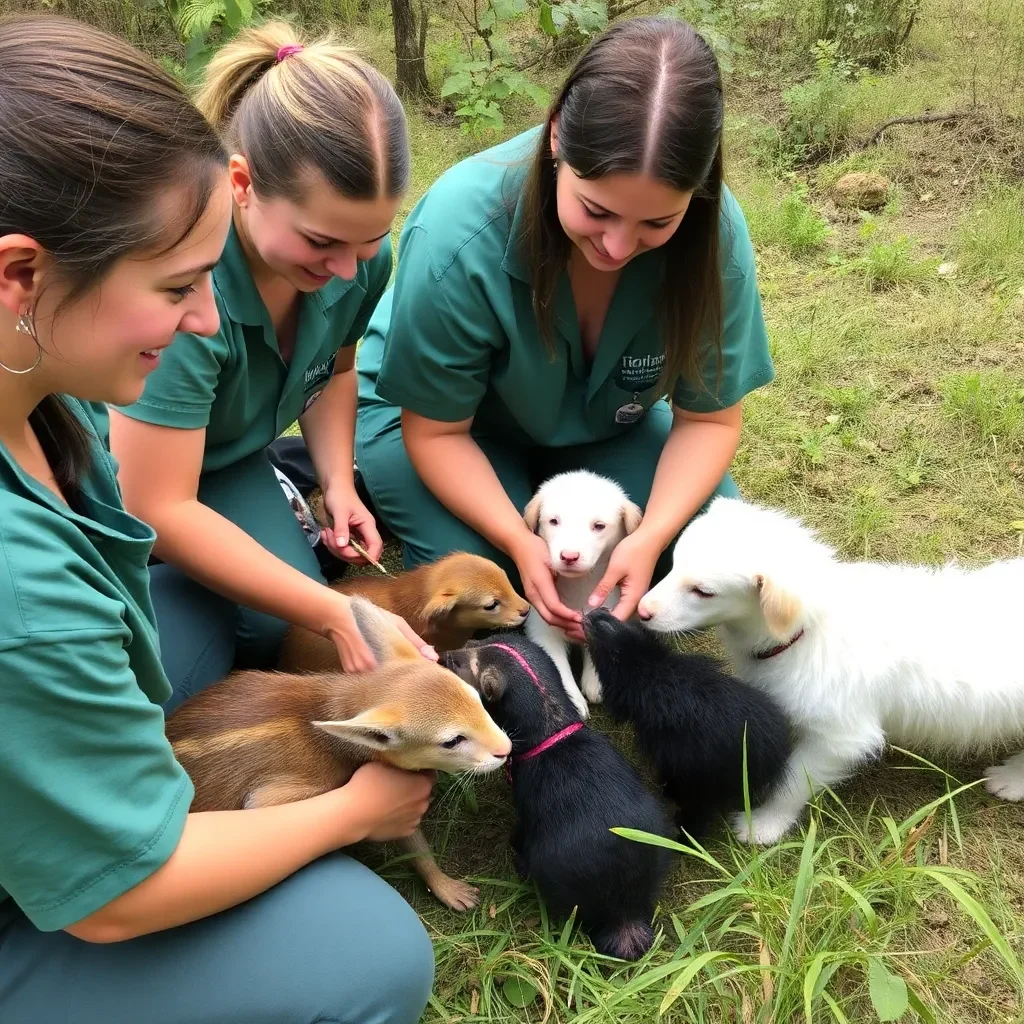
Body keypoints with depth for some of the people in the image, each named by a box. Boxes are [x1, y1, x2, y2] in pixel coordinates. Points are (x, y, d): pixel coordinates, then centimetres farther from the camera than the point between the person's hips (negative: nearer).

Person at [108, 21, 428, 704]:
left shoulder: (361, 252, -17)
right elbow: (159, 509, -32)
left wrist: (338, 481, -11)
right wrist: (337, 613, -33)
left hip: (225, 461, 5)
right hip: (115, 480, -4)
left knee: (283, 634, -18)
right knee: (181, 671, -24)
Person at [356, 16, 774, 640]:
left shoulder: (716, 235, -27)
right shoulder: (458, 234, -35)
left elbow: (709, 417, -16)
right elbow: (436, 431, -22)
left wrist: (651, 538, -32)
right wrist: (520, 542, -35)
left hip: (605, 425, 3)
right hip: (444, 412, -2)